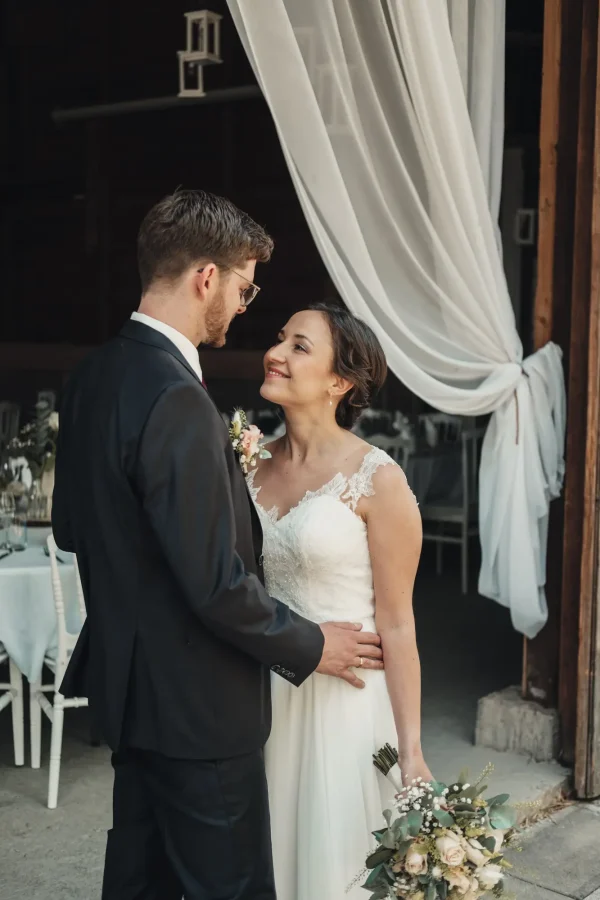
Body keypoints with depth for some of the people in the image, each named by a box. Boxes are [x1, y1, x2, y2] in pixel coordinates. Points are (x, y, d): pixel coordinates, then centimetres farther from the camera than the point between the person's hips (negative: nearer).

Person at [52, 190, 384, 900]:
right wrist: (308, 647, -10)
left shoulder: (92, 376, 2)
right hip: (193, 703, -9)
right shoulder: (176, 399, -26)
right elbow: (216, 582, -25)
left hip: (126, 680, 9)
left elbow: (69, 527, 12)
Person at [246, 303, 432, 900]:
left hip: (340, 700, -5)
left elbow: (396, 626, -11)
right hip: (261, 696, 5)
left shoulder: (376, 480, -13)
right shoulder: (254, 463, 2)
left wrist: (411, 752, -10)